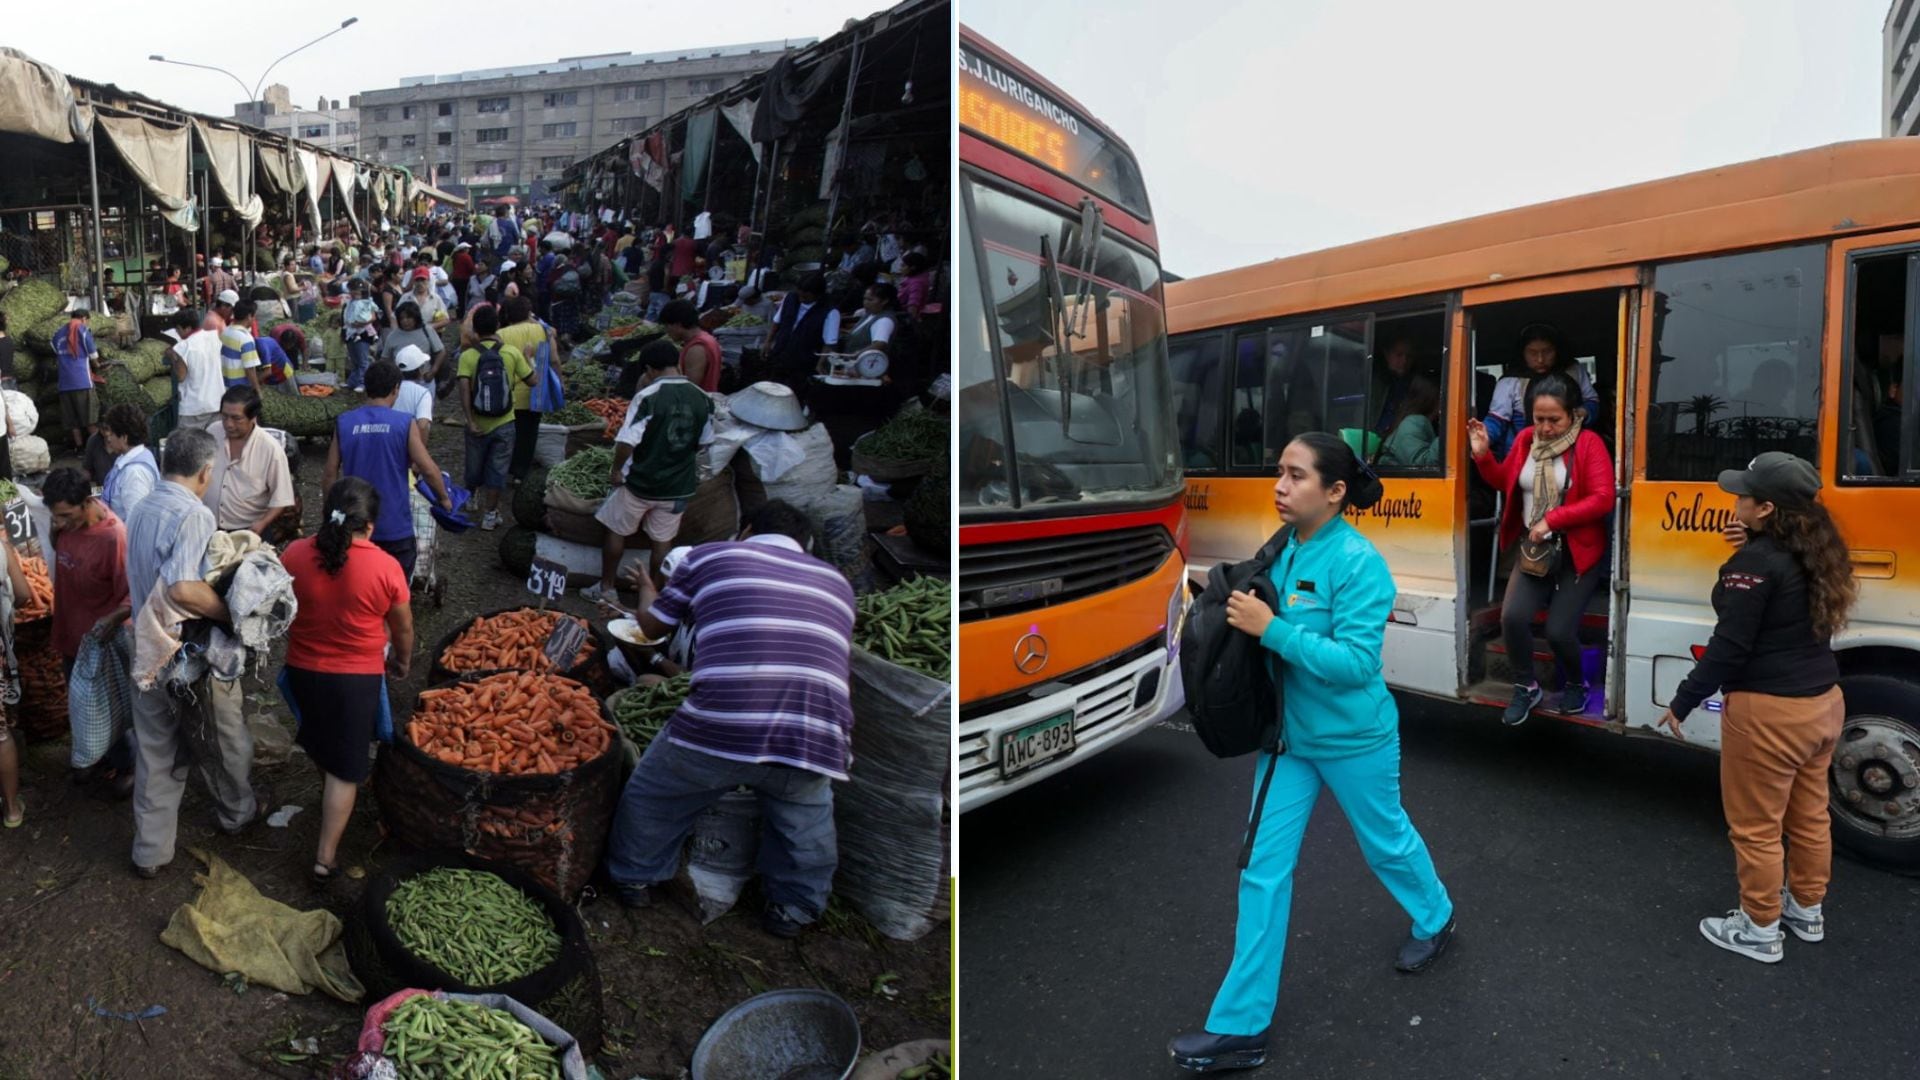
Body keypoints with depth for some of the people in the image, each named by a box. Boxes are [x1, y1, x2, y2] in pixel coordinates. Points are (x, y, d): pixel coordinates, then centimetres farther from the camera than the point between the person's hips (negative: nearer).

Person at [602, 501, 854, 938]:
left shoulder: (711, 555, 16)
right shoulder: (836, 582, 24)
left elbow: (653, 625, 28)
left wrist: (646, 589, 51)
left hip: (719, 728, -1)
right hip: (818, 741, 2)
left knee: (652, 794, 30)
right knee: (807, 815, 34)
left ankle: (636, 877, 48)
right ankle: (794, 907, 41)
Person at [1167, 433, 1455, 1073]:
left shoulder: (1358, 562, -22)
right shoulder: (1283, 551, -3)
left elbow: (1357, 661, -26)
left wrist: (1271, 629, -31)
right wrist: (1242, 618, -8)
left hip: (1353, 738, -6)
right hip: (1287, 734, 6)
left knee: (1385, 841, 22)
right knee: (1263, 868, 4)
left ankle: (1435, 920, 56)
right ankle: (1240, 1025, 13)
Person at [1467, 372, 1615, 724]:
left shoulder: (1589, 444, -10)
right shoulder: (1526, 439, 3)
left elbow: (1603, 499, -18)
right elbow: (1504, 482, 14)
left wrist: (1552, 519, -22)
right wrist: (1483, 455, -2)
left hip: (1577, 554, -4)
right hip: (1533, 550, 4)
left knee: (1559, 631, -8)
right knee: (1512, 617, -15)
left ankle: (1576, 684, 25)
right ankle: (1526, 687, 10)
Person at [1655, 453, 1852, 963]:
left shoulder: (1757, 561, -21)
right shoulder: (1816, 553, 5)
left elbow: (1730, 644, -22)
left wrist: (1683, 702, -13)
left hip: (1768, 712, -9)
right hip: (1822, 702, 9)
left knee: (1756, 827, 6)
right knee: (1809, 816, 23)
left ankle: (1760, 931, 19)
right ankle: (1807, 910, 39)